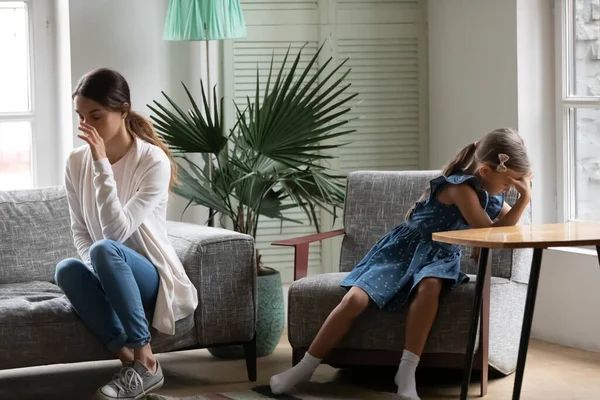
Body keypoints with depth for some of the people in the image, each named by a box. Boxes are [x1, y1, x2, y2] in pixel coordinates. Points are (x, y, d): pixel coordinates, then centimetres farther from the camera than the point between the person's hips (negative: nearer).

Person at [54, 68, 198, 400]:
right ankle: (130, 360, -27)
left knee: (104, 249, -35)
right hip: (111, 283, 4)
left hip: (154, 281, -4)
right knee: (66, 269, -30)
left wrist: (102, 164, -28)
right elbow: (80, 232, 5)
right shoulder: (76, 162, 0)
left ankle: (145, 362, -27)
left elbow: (117, 230, -25)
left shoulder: (153, 161, -16)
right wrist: (98, 270, -16)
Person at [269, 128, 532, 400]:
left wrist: (524, 198, -10)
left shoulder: (492, 193, 5)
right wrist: (523, 197, -19)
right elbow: (488, 231, -21)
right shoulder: (461, 186, -21)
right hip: (403, 249, -5)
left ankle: (407, 372, -37)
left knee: (430, 285, -34)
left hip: (437, 256, 5)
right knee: (356, 298, -21)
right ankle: (305, 368, -7)